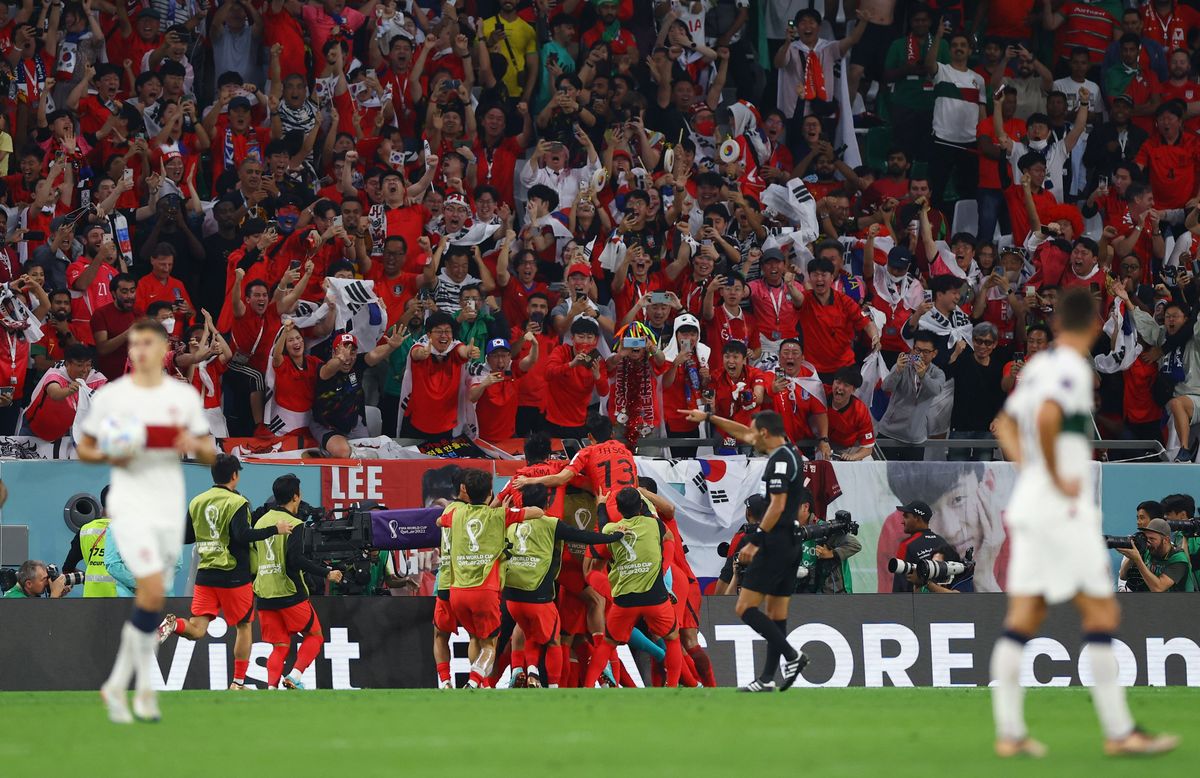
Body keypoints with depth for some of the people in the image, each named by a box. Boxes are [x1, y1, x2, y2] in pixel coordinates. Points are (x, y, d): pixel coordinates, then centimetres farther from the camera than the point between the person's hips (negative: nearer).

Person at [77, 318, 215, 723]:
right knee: (152, 592, -19)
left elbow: (210, 455, 11)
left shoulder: (185, 396, 6)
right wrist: (109, 457, -12)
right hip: (130, 504, -4)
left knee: (149, 599, 8)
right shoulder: (110, 395, 1)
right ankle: (145, 687, -9)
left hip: (170, 508, 4)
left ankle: (117, 684, 21)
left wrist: (195, 446, -12)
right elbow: (83, 448, 8)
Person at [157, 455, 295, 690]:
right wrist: (275, 530, -16)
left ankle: (174, 625, -32)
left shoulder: (197, 502, 7)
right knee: (244, 626, 13)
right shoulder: (236, 503, -10)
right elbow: (243, 535, -23)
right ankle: (238, 683, 14)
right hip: (233, 576, -4)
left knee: (196, 630, 1)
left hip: (204, 574, 4)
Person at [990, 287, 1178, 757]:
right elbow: (1047, 417, -29)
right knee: (1101, 615, -3)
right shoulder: (1073, 369, -12)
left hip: (1028, 505, 8)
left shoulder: (1038, 366, 13)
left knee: (1022, 620, 5)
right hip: (1063, 509, -8)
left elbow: (1006, 423, 26)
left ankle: (1009, 733, 2)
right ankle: (1118, 732, -3)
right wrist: (1055, 478, -19)